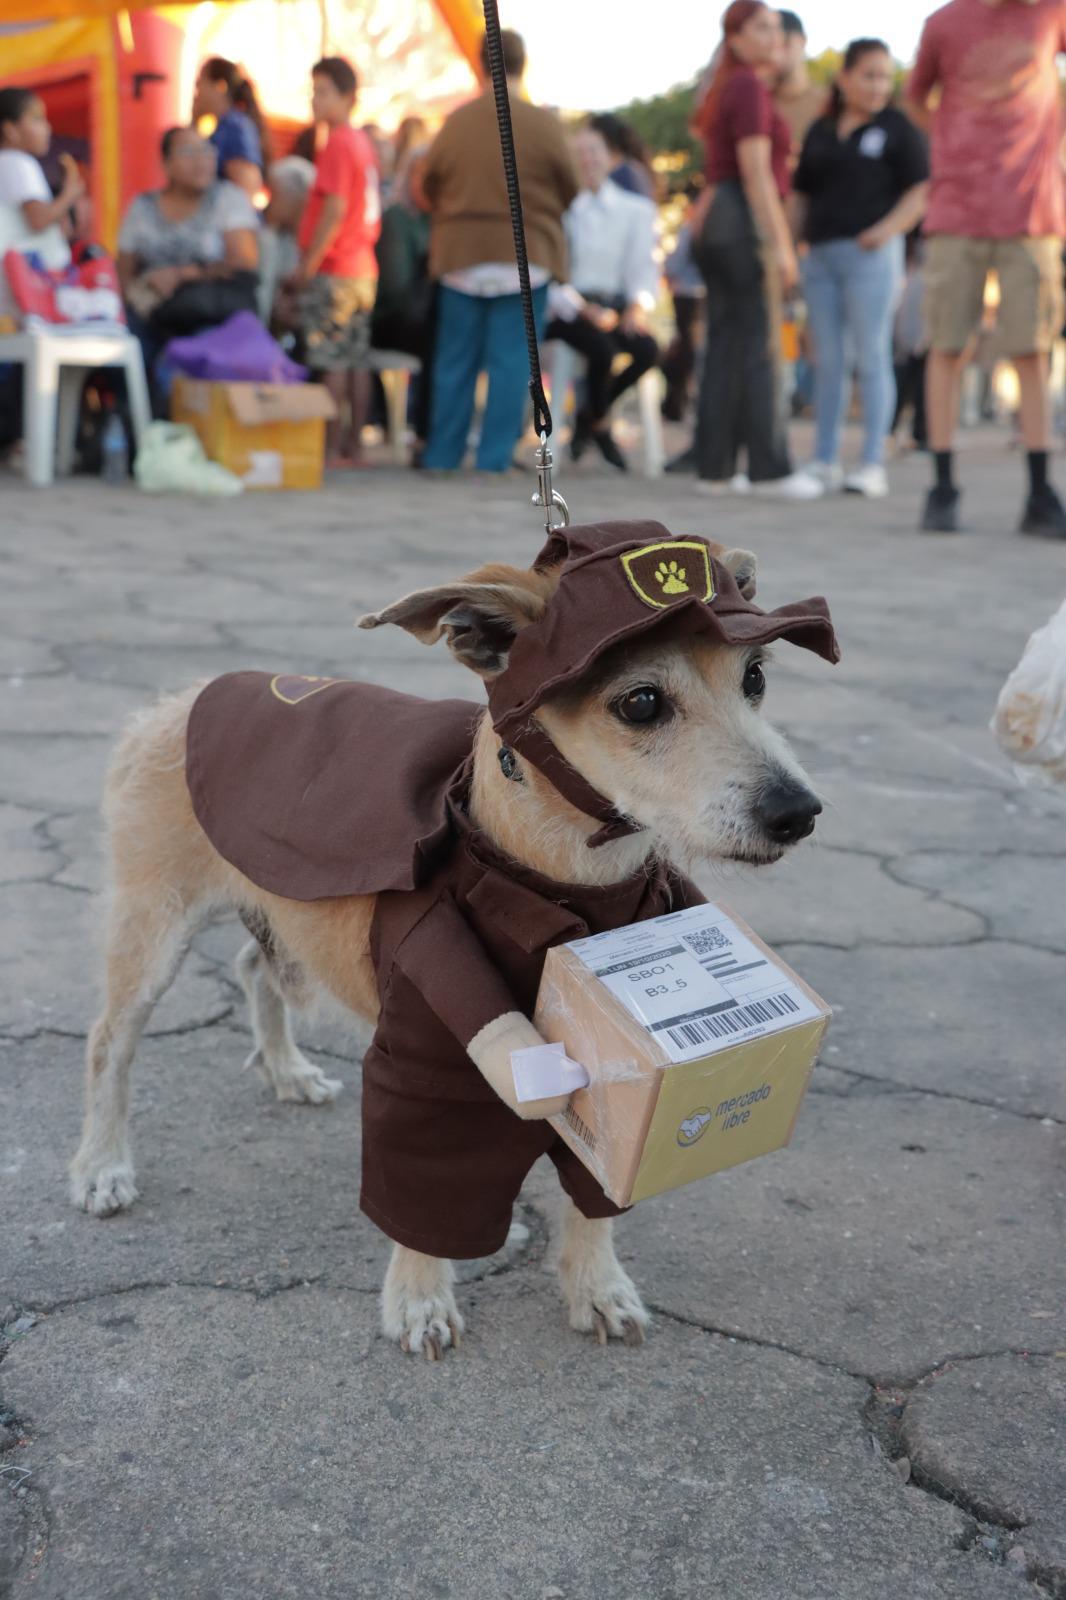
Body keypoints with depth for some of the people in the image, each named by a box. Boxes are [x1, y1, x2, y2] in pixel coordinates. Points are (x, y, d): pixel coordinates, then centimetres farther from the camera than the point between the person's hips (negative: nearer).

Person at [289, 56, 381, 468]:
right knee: (356, 362, 9)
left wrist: (308, 265, -16)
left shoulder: (337, 144, -12)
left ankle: (332, 448, -5)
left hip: (332, 271, -9)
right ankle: (354, 446, 12)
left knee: (331, 364, -6)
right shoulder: (362, 142, 15)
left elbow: (335, 208, -19)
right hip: (363, 268, 9)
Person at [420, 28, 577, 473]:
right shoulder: (542, 123, -7)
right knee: (510, 361, 1)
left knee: (455, 358, 10)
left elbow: (430, 185, 9)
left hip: (461, 253, 3)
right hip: (525, 255, -3)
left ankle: (442, 454, 13)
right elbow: (570, 189, 1)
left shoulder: (455, 121, 1)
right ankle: (495, 456, 0)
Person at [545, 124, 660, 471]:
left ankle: (588, 416, 1)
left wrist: (639, 305, -15)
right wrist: (583, 309, -19)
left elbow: (644, 267, 6)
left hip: (615, 305, 3)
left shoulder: (637, 209, 12)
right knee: (602, 348, -33)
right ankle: (600, 424, 1)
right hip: (568, 307, -3)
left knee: (647, 349, -28)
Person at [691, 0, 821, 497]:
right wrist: (780, 245, -19)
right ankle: (769, 468, -11)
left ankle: (715, 466, 6)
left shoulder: (724, 89, 21)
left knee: (724, 345, 7)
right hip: (745, 220, -10)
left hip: (714, 218, 10)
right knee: (759, 347, -10)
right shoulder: (750, 88, -9)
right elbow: (755, 172, -16)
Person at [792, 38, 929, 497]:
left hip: (870, 255, -4)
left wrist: (887, 229, -18)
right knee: (828, 361, 6)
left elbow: (920, 192, -3)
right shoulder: (820, 131, 16)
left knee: (871, 359, -5)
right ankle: (825, 461, 10)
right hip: (820, 255, 5)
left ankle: (873, 465, -3)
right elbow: (802, 193, 19)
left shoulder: (898, 128, 3)